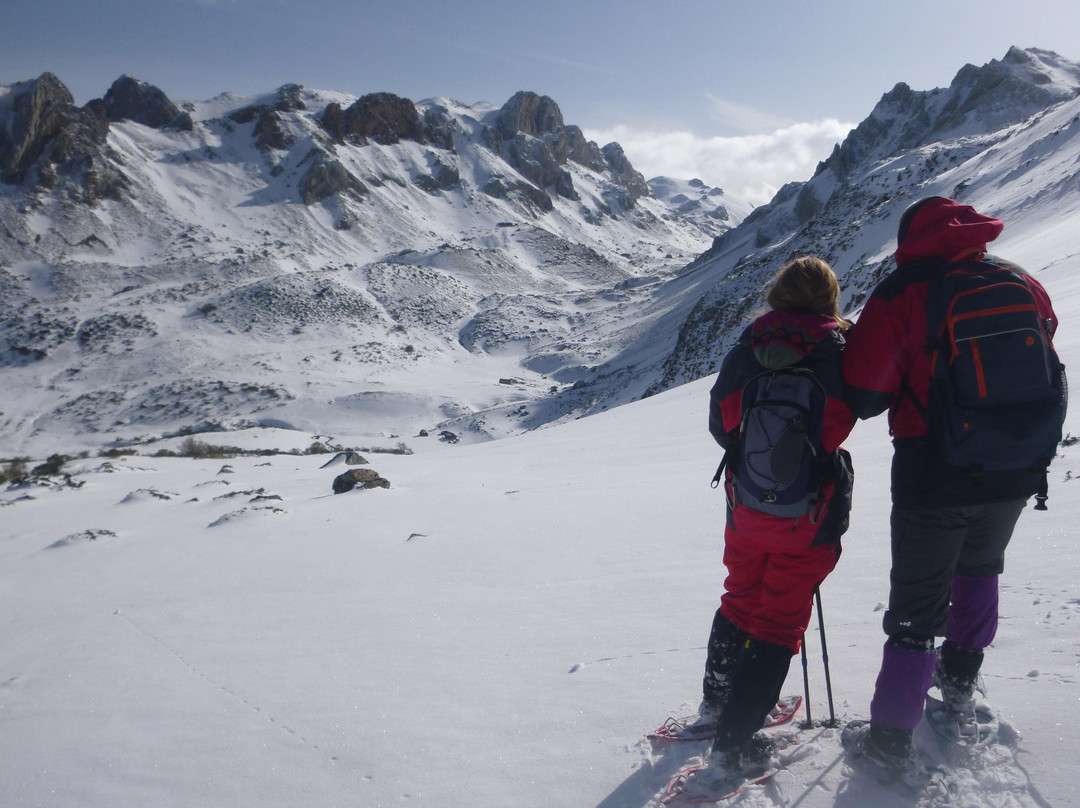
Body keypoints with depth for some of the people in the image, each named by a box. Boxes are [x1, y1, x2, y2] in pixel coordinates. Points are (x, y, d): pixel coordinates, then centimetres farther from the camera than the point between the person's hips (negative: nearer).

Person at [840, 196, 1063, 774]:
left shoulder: (903, 290, -11)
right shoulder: (1022, 282, 4)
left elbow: (863, 393, -16)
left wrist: (904, 388, 5)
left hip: (935, 476, -5)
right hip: (1017, 472, 5)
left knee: (918, 602, 6)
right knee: (978, 569, 29)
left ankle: (891, 740, 14)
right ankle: (959, 685, 44)